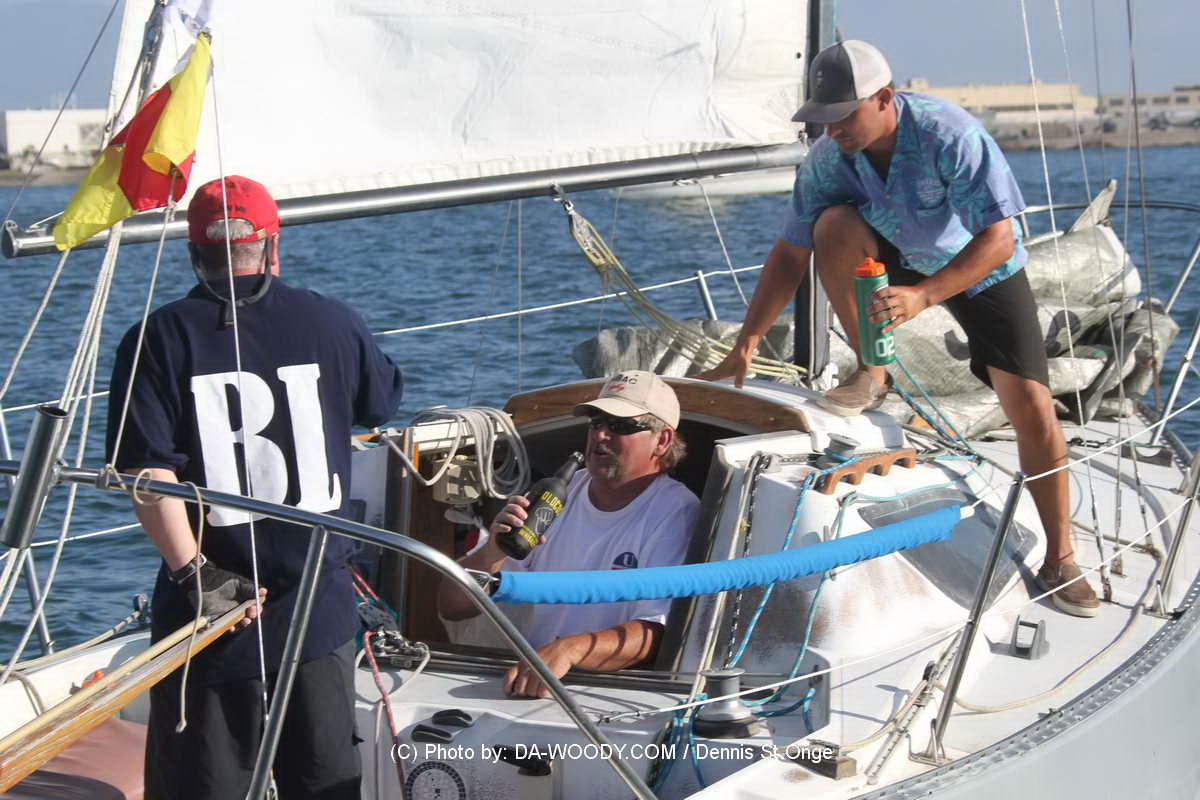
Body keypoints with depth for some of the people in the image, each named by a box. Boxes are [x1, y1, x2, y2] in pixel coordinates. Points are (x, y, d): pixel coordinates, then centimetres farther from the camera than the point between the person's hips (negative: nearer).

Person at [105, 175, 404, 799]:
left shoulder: (158, 338, -6)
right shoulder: (332, 322, 0)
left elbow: (146, 470, -17)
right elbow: (383, 404, 19)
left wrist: (192, 571, -17)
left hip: (208, 609, -2)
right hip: (320, 609, 2)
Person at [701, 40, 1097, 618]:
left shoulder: (951, 136, -33)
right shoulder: (827, 160, -19)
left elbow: (998, 240, -34)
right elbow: (790, 254, -10)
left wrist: (923, 296, -47)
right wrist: (746, 345, -16)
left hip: (984, 269, -3)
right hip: (899, 261, 3)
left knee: (1032, 409, -16)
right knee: (834, 224, -28)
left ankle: (1059, 560, 1)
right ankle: (870, 376, -9)